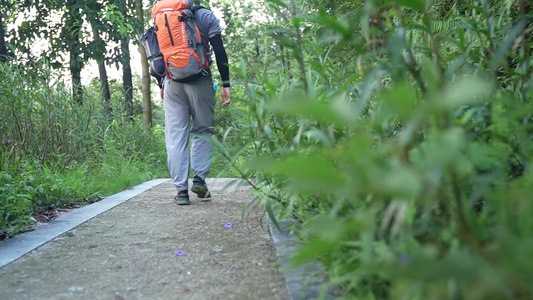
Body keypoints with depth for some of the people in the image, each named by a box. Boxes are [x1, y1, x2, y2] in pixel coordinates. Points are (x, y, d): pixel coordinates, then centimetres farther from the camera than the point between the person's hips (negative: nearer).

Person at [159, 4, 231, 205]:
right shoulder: (206, 17, 5)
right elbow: (219, 51, -3)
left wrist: (161, 84, 21)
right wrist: (226, 84, -2)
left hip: (172, 82, 2)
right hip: (199, 81, -2)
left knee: (175, 135, 2)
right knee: (203, 130, 11)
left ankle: (181, 190, -1)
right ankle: (199, 179, -3)